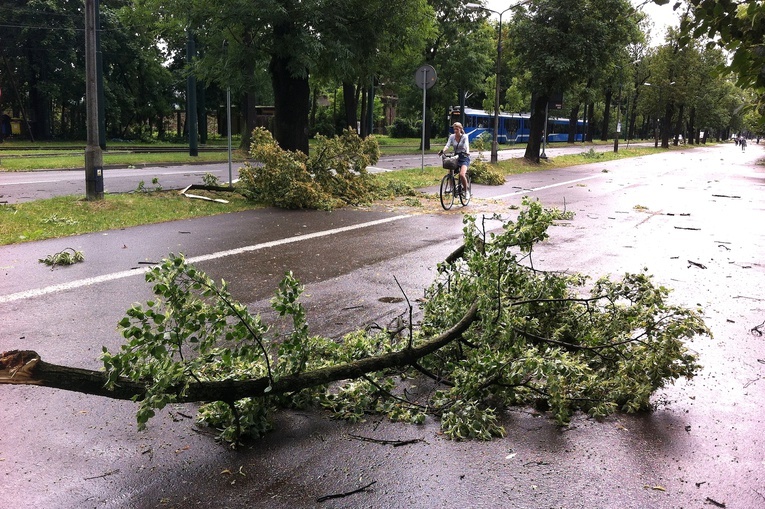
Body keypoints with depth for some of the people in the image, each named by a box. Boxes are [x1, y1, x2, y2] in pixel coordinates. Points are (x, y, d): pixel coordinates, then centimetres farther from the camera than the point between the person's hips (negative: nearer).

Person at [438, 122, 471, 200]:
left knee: (462, 174, -24)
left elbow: (467, 145, -25)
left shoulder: (464, 136, -9)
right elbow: (447, 145, -13)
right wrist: (442, 151, -35)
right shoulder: (452, 136, 1)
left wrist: (467, 152, -47)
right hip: (455, 157, 5)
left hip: (464, 157, -4)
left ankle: (466, 190, -4)